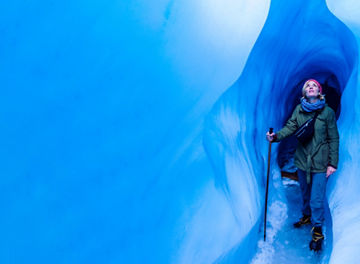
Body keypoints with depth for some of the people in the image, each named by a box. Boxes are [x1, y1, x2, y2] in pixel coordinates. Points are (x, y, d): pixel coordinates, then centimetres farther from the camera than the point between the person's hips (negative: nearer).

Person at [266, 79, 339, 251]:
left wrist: (333, 163, -8)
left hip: (320, 163, -3)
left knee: (317, 199, -3)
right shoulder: (299, 109, 3)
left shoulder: (328, 112, -6)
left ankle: (317, 231, 13)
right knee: (305, 193, 20)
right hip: (302, 159, 4)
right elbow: (290, 127, -8)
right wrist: (276, 136, -28)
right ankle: (307, 216, 44)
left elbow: (334, 139, -4)